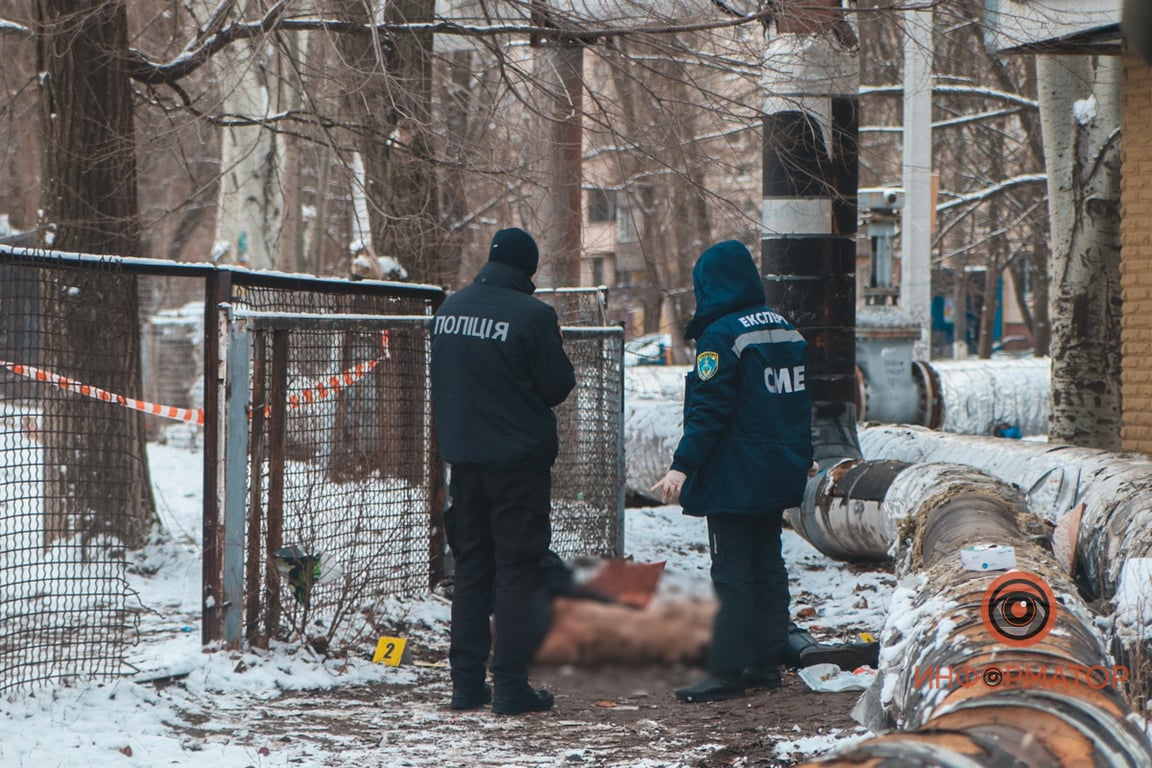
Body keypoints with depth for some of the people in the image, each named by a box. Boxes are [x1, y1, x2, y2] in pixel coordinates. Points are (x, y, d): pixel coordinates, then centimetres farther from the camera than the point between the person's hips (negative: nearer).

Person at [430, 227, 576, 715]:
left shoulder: (448, 309, 6)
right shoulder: (532, 316, -15)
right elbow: (557, 386, -10)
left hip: (462, 454, 6)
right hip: (519, 456, -6)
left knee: (471, 566, 14)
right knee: (518, 569, -1)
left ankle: (466, 682, 15)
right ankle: (510, 685, -4)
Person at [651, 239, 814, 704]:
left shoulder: (721, 335, -15)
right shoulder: (785, 331, 10)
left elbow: (709, 410, -20)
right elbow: (799, 400, 20)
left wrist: (683, 466, -21)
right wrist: (800, 455, 32)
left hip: (735, 480, -8)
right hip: (779, 476, 8)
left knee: (731, 571, -6)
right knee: (768, 565, 13)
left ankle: (727, 671, -6)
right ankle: (766, 663, 17)